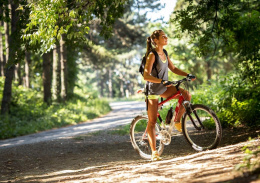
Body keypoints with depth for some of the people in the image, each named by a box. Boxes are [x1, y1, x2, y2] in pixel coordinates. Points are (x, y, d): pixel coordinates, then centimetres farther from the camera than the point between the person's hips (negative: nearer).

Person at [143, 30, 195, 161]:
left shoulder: (164, 54, 5)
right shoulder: (152, 55, -18)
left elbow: (173, 69, 14)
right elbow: (146, 76, -25)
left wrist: (187, 75, 1)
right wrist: (162, 81, -34)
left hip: (164, 88, 7)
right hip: (153, 90, -7)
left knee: (187, 95, -12)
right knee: (152, 121, -4)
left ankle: (177, 121, 6)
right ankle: (154, 152, -2)